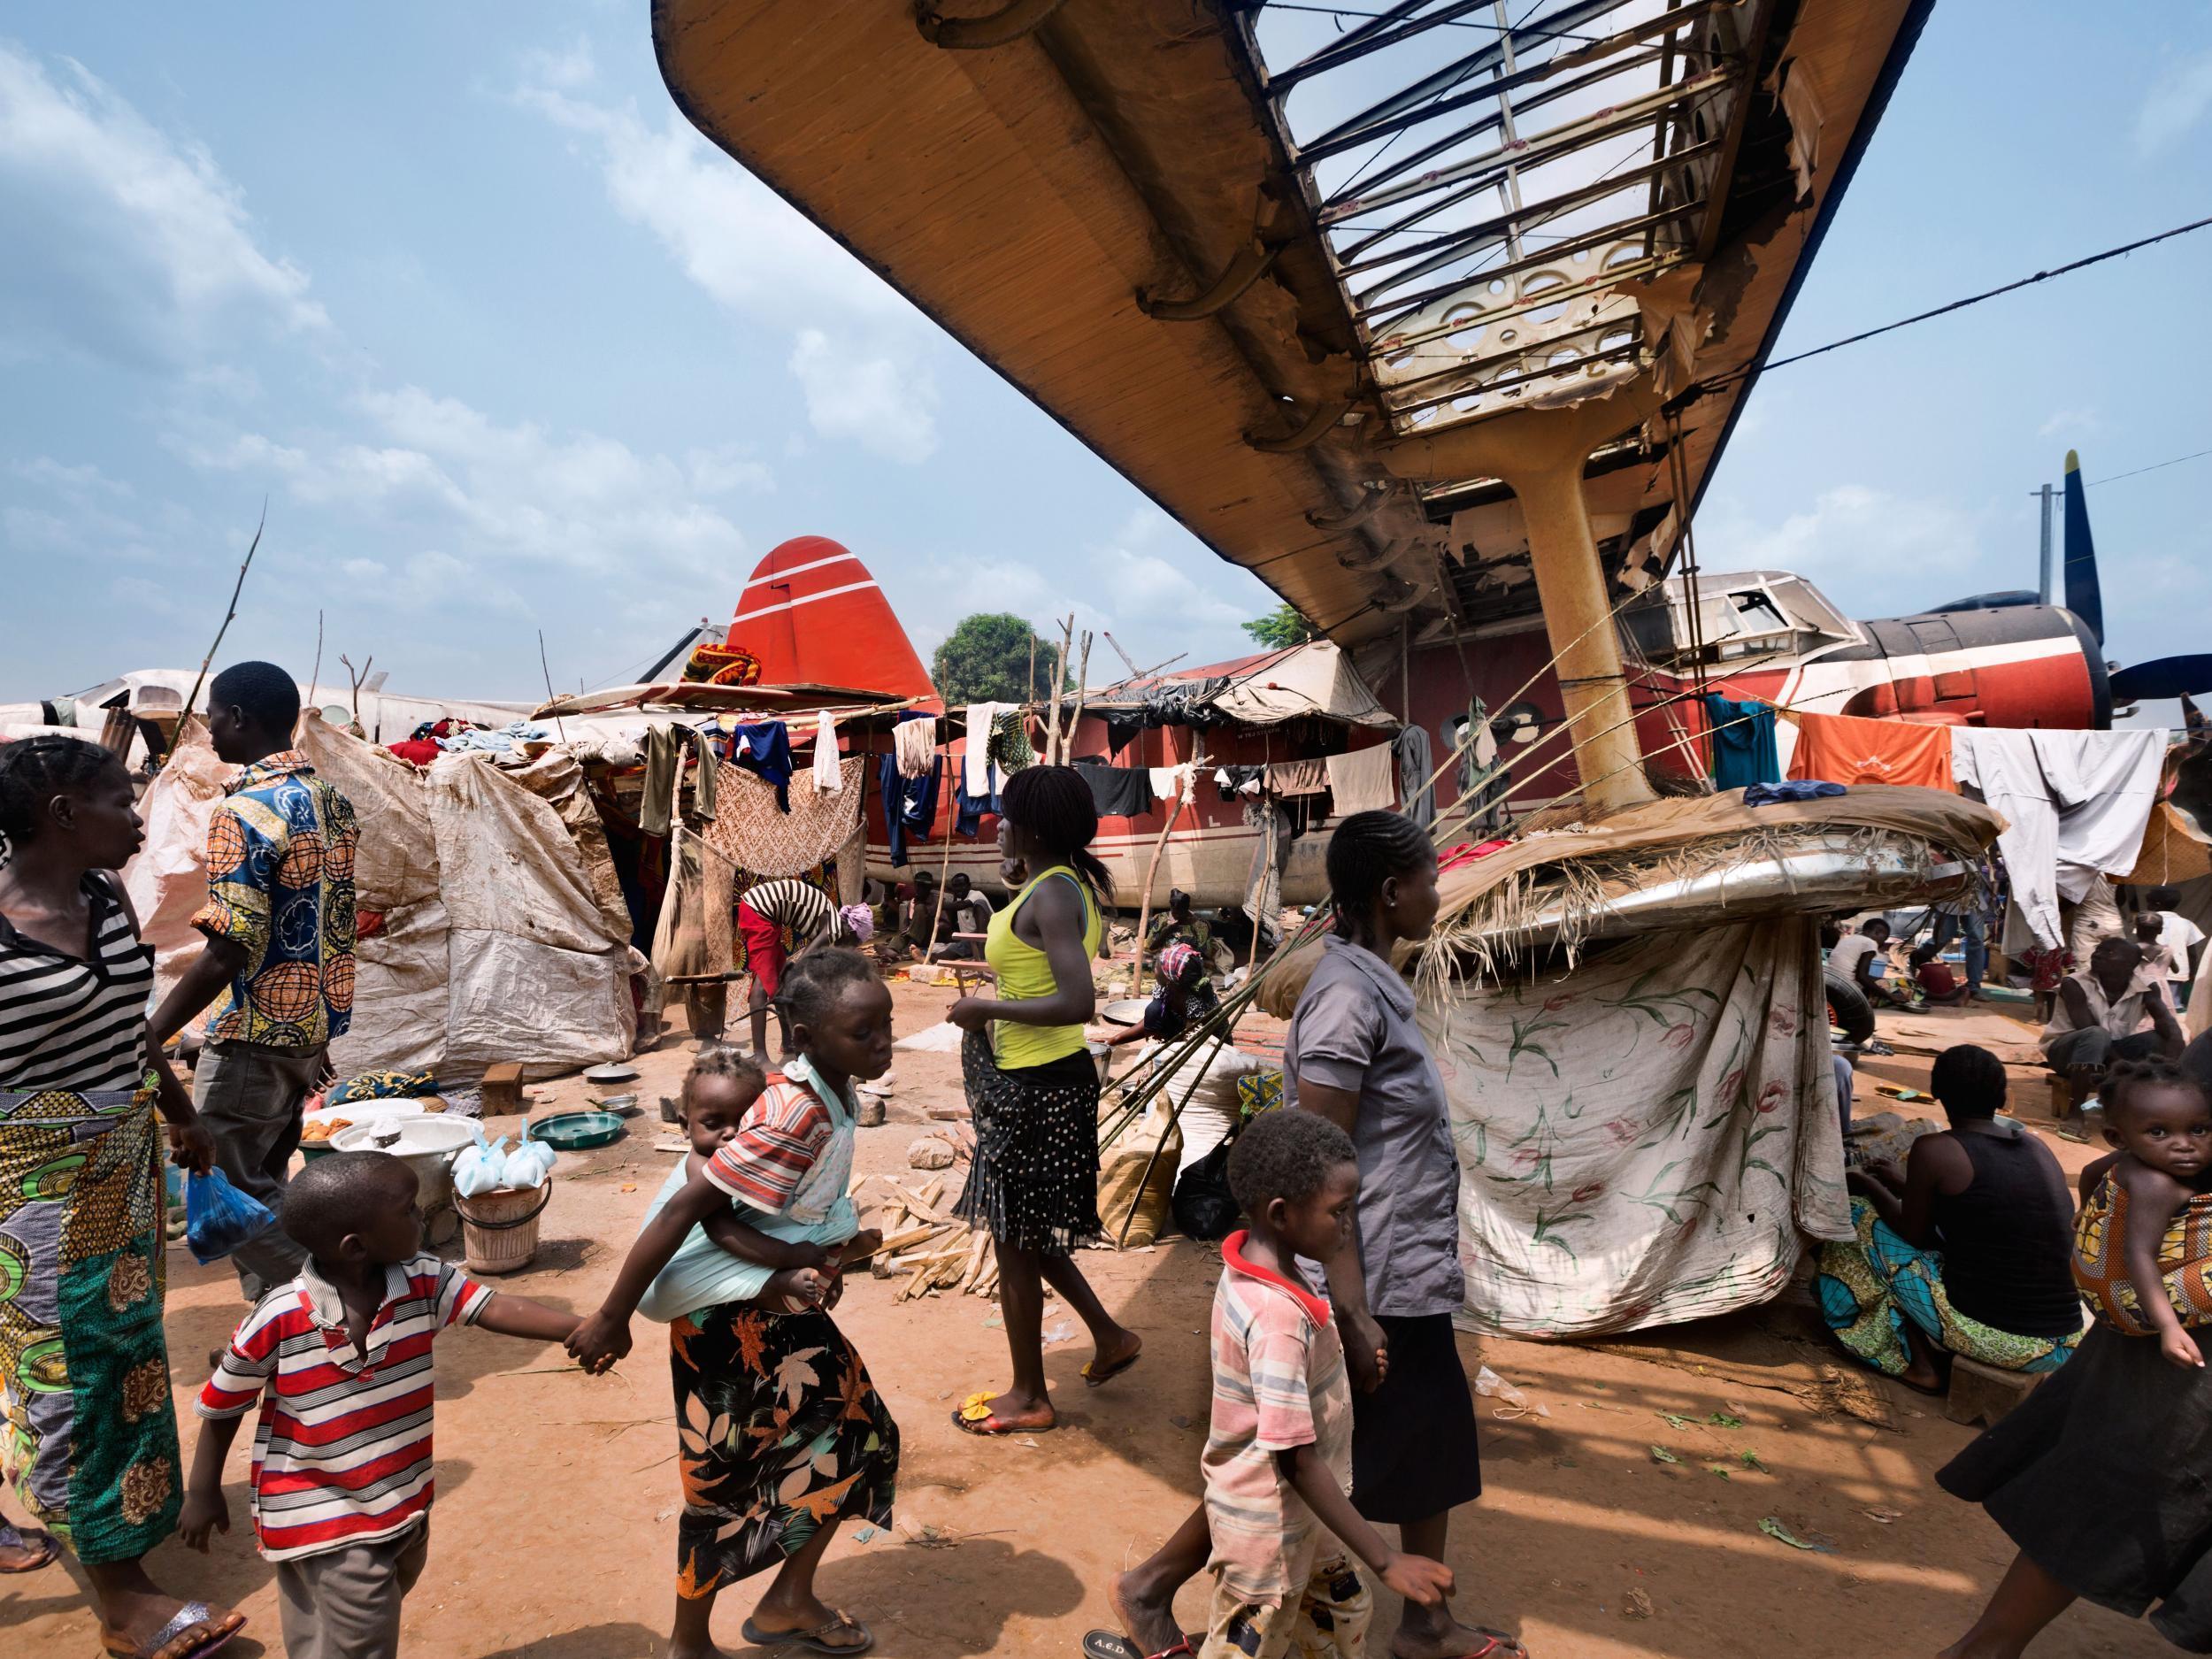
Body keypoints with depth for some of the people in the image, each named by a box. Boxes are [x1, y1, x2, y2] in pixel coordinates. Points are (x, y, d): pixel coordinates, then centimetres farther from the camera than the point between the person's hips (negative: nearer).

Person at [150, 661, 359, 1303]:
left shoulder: (245, 812, -19)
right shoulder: (330, 799, 6)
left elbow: (226, 955, -23)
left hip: (257, 1035, -8)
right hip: (317, 1024, 8)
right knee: (261, 1183, 20)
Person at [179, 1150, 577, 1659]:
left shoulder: (424, 1283, -15)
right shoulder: (277, 1321, -23)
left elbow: (501, 1310, -23)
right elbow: (222, 1407, -6)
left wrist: (582, 1329, -35)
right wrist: (203, 1493, 5)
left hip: (404, 1503, 5)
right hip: (323, 1519, -5)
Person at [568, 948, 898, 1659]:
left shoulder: (828, 1092, -6)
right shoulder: (797, 1117, -33)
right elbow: (683, 1209, -31)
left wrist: (828, 1255, 5)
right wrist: (613, 1317, -24)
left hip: (787, 1308, 9)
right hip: (730, 1317, -9)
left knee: (857, 1436, 17)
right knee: (724, 1483, 12)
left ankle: (789, 1602, 39)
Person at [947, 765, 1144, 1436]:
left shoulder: (1051, 895, -20)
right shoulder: (1069, 883, 8)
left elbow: (1078, 1002, -30)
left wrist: (985, 1009, -21)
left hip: (1038, 1090, -10)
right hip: (1031, 1082, 10)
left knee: (1016, 1242, 8)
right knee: (1024, 1232, 23)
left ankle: (1028, 1397, 27)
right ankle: (1110, 1337, 37)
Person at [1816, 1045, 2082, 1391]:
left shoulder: (1934, 1150, -10)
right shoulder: (2038, 1147, 9)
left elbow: (1914, 1235, 1)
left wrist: (1870, 1185, 18)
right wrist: (1904, 1185, 34)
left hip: (1986, 1336, -6)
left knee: (1861, 1214, 10)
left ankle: (1920, 1364, 15)